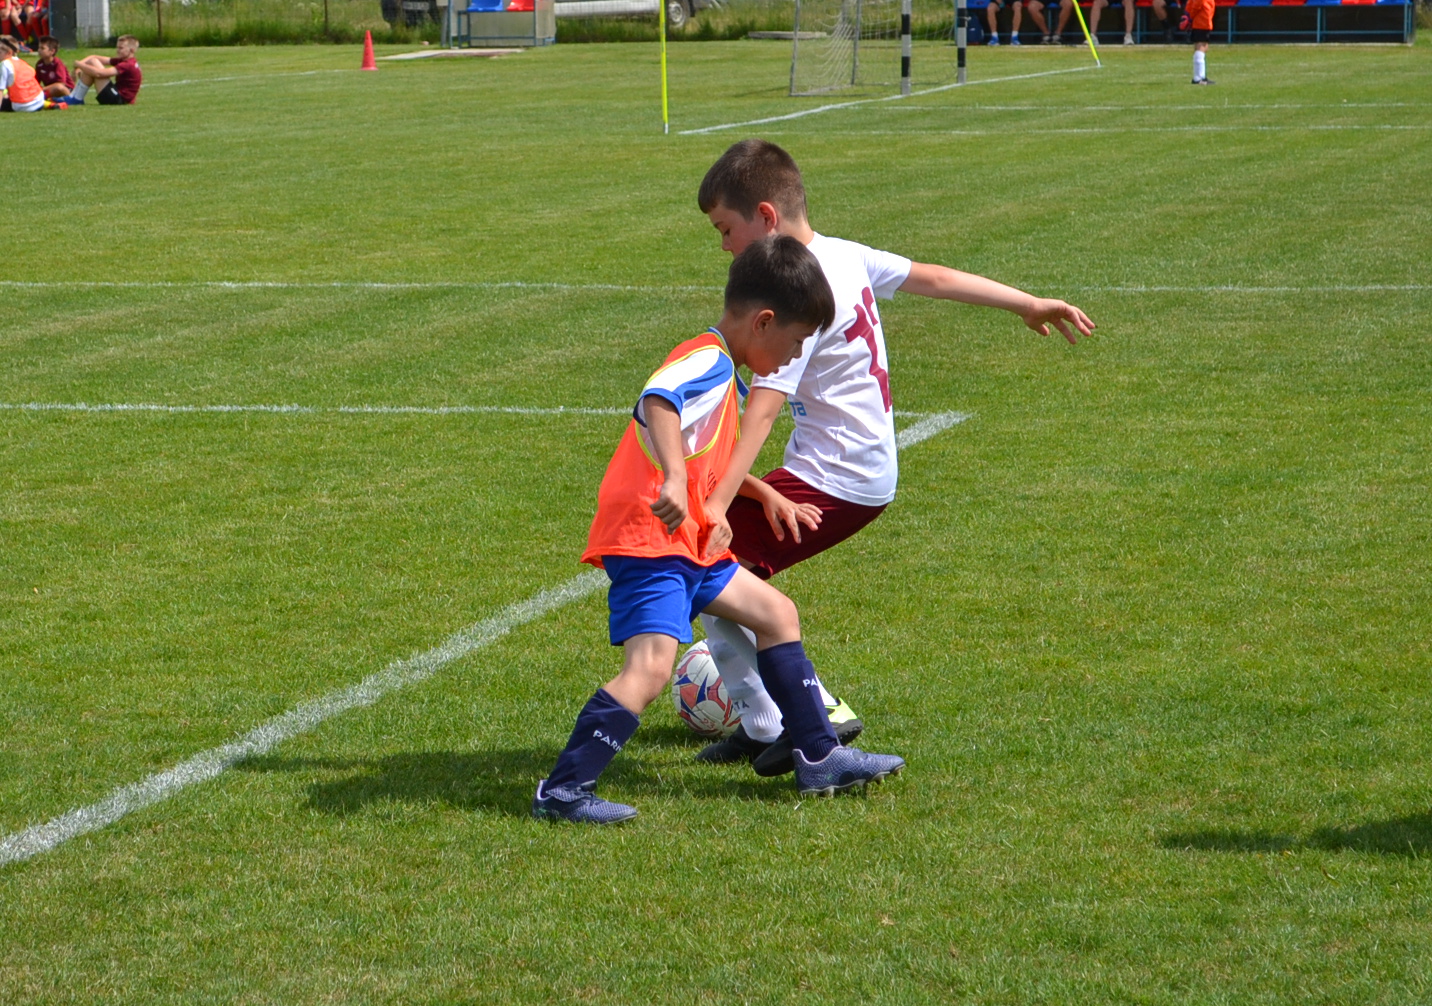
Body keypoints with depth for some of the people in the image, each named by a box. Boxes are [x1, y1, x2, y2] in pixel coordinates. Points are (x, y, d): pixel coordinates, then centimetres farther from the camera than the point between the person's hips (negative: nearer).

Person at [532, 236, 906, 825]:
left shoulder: (724, 373, 20)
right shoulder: (709, 360, -12)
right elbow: (657, 400, -34)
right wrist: (674, 479, -45)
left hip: (687, 545, 11)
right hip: (647, 540, -11)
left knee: (777, 614, 16)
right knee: (651, 668, -21)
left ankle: (819, 759, 23)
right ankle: (562, 791, -17)